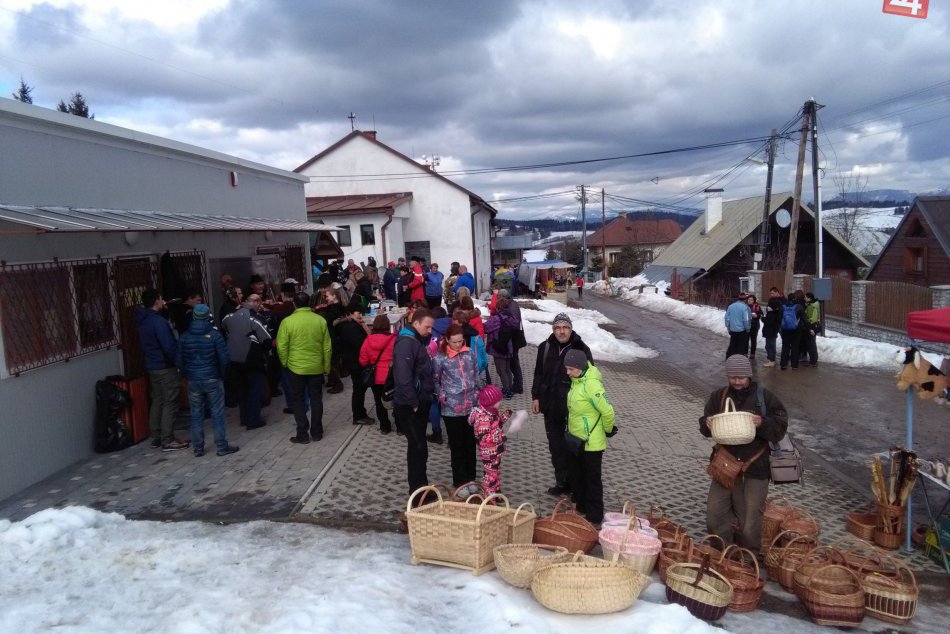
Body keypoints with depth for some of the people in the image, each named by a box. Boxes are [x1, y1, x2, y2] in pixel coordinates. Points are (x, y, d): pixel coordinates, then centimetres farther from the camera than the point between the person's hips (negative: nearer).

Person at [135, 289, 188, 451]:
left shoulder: (142, 320, 8)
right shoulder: (159, 321, -20)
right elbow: (169, 346, -24)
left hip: (152, 366, 9)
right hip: (165, 368, -9)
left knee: (157, 401, 15)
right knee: (169, 404, -4)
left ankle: (156, 437, 21)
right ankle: (167, 441, -2)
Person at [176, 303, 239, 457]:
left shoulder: (184, 337, 0)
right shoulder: (214, 335, -10)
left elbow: (179, 361, 3)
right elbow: (224, 358, -11)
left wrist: (187, 375, 16)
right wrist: (221, 374, 6)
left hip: (193, 381, 3)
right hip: (213, 379, -3)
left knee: (196, 415, 10)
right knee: (217, 413, 3)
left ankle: (198, 448, 15)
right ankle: (222, 447, 6)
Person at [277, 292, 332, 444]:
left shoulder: (287, 321, -11)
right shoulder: (320, 320, -4)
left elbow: (281, 346, -10)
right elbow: (327, 347, 0)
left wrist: (285, 363, 7)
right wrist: (326, 367, 11)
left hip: (296, 368, -2)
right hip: (316, 367, 3)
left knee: (297, 400, 10)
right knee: (316, 399, 14)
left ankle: (302, 434, 10)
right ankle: (317, 432, 20)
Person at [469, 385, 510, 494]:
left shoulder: (492, 411, 2)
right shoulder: (483, 417, -29)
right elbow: (482, 436, -30)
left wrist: (505, 416, 4)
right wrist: (499, 437, -32)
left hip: (495, 449, 10)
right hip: (489, 451, -10)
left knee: (496, 470, 22)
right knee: (490, 472, 2)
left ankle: (496, 491, 37)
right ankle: (489, 497, 15)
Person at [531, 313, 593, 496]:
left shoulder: (581, 349, -9)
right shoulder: (545, 348, 2)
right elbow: (538, 374, 11)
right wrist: (536, 397, 7)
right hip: (551, 406, 4)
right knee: (556, 446, 12)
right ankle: (562, 482, 25)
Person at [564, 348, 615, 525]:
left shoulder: (591, 384, -27)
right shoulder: (577, 380, 2)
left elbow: (607, 411, -27)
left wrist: (608, 430, -11)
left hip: (591, 442, -9)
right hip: (576, 440, 9)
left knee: (592, 479, 6)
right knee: (576, 475, 22)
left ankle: (595, 517, 20)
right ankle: (580, 506, 39)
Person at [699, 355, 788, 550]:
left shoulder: (765, 397, -3)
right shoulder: (718, 396, 5)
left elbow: (780, 428, -5)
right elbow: (705, 428, 11)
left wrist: (762, 423, -25)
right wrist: (708, 424, -13)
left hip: (755, 467, -2)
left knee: (750, 518, 1)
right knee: (715, 513, 0)